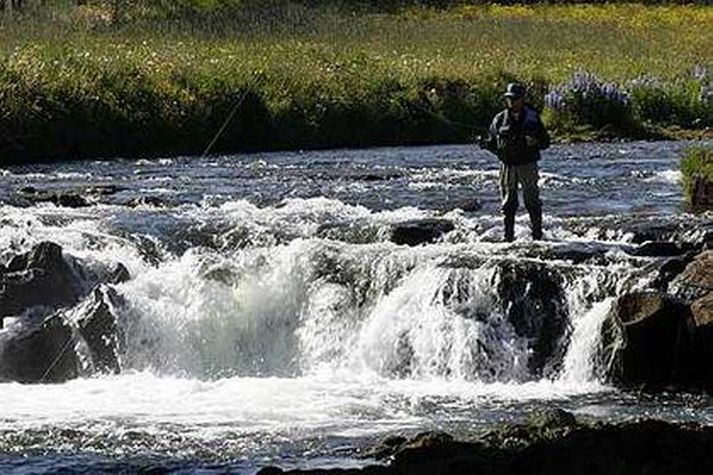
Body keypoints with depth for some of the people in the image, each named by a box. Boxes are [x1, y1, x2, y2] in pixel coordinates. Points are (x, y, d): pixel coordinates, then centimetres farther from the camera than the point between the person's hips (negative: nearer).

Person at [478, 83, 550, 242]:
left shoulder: (532, 118, 2)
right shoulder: (500, 119, 7)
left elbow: (545, 141, 3)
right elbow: (493, 142, 12)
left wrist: (535, 142, -19)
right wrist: (484, 143, -10)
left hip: (527, 165, -2)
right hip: (507, 165, 2)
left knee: (532, 200, -2)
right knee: (508, 203, 3)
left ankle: (537, 235, 5)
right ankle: (508, 236, 8)